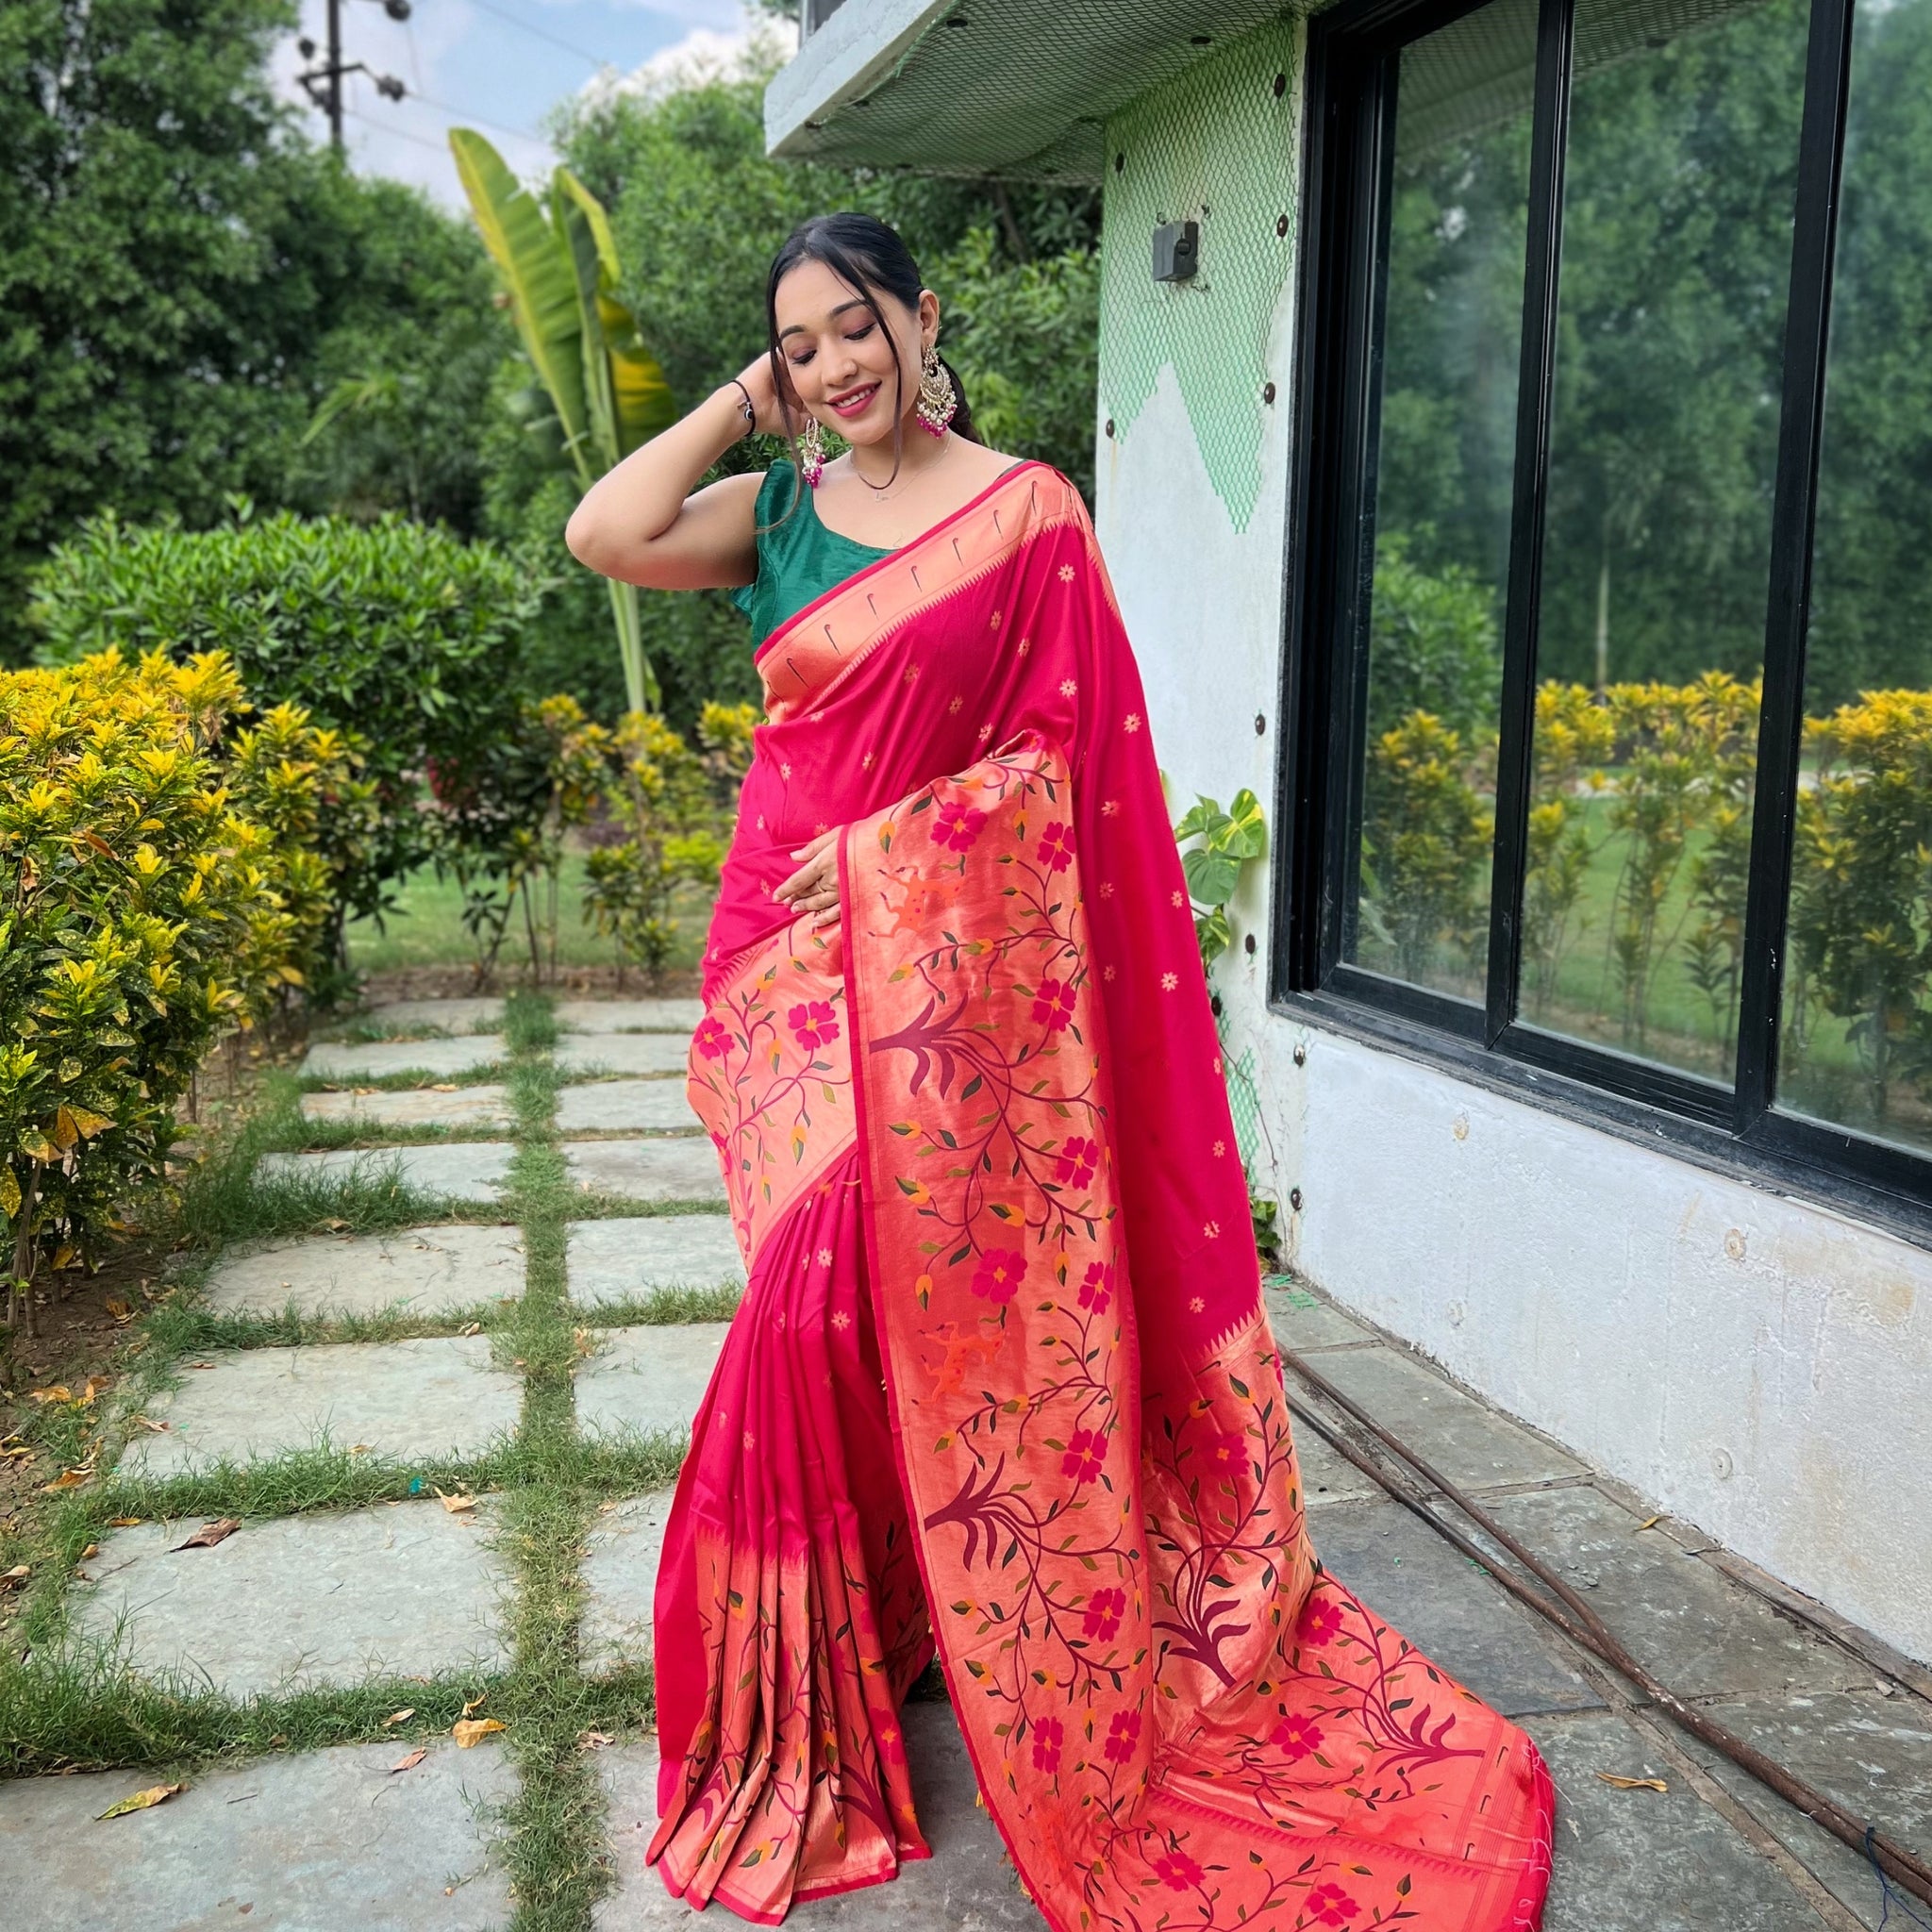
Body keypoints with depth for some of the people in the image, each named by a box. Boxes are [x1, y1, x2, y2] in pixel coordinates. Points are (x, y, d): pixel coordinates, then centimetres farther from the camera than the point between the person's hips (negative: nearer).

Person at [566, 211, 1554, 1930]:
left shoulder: (1027, 511, 0)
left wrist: (884, 851, -9)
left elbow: (1060, 754, -2)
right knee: (823, 1289, 4)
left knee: (944, 1286, 2)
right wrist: (743, 404, 3)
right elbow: (605, 535, -6)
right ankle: (826, 1664, 23)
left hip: (956, 964, -3)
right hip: (798, 954, 3)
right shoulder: (775, 510, 10)